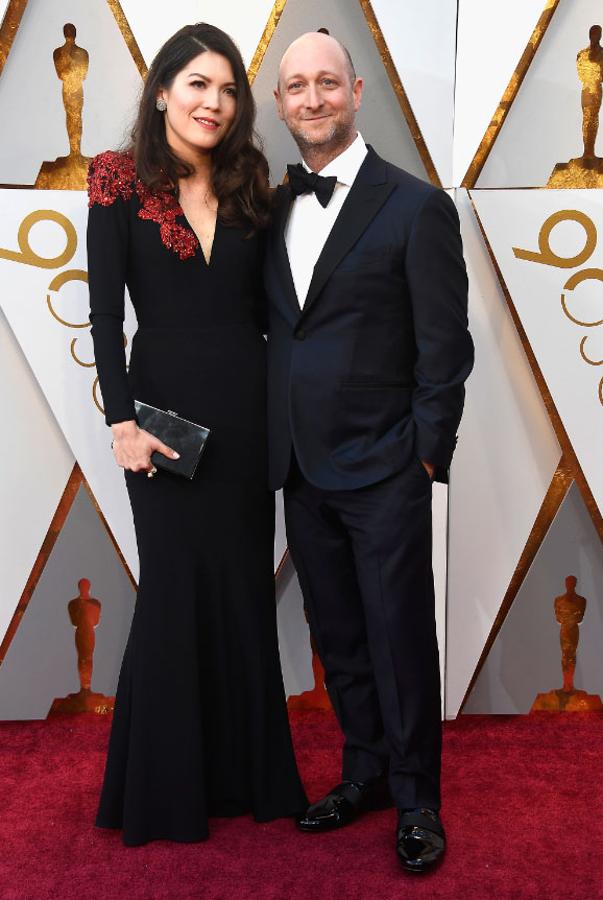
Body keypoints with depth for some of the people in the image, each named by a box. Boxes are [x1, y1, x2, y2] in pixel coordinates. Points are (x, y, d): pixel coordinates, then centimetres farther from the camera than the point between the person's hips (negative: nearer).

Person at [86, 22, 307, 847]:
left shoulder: (250, 187, 8)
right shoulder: (122, 183, -2)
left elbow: (268, 304, 8)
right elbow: (105, 312, -7)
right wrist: (122, 421, -14)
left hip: (247, 407, 4)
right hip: (166, 403, -3)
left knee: (245, 584, 10)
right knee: (175, 586, 4)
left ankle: (246, 769, 26)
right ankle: (165, 786, 21)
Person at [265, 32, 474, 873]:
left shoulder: (417, 206, -7)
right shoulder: (274, 205, 10)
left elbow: (445, 347, -7)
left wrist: (424, 457, -8)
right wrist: (279, 442, 8)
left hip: (383, 472, -5)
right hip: (301, 467, 6)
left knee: (400, 639, 4)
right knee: (337, 639, 16)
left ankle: (417, 801, 22)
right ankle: (364, 774, 34)